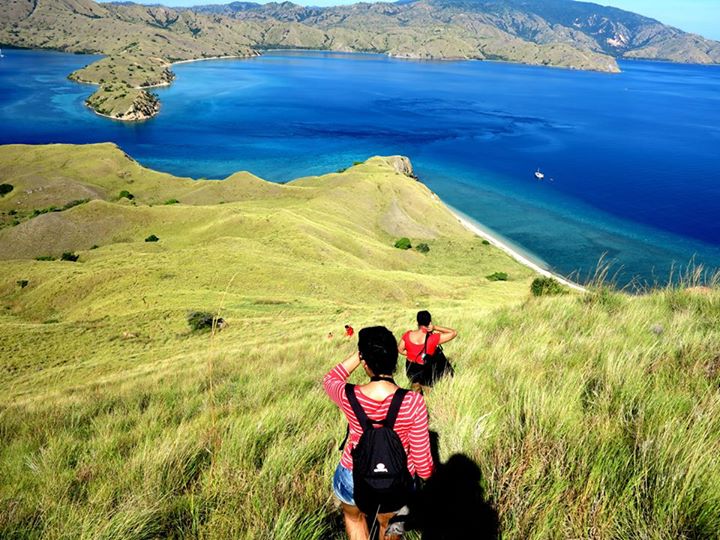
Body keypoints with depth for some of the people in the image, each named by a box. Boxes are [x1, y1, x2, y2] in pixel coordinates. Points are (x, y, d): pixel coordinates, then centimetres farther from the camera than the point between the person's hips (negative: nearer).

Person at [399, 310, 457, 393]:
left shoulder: (408, 335, -13)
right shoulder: (433, 338, -24)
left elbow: (400, 349, 2)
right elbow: (454, 333, -17)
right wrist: (435, 327, -20)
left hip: (411, 369, 4)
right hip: (426, 371, -4)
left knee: (415, 394, 28)